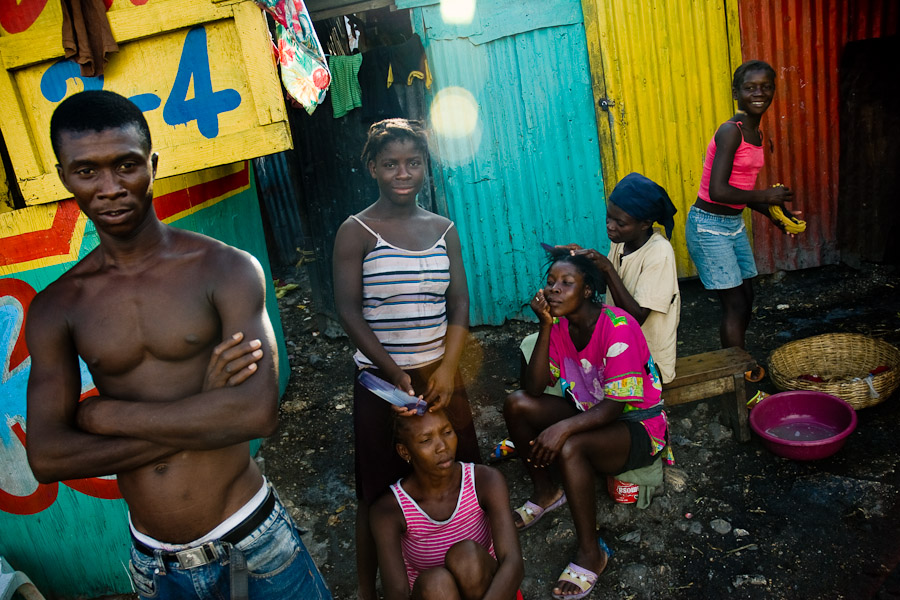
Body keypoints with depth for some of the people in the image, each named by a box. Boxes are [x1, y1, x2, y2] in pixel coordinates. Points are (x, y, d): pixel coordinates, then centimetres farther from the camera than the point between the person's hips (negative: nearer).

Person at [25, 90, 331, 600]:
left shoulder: (227, 269, -10)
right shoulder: (55, 308, -1)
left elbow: (259, 412, -21)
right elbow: (47, 456, -9)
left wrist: (106, 414, -14)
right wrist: (203, 415, -18)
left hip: (252, 541, -2)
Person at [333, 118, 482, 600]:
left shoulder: (443, 229, 6)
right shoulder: (356, 232, -7)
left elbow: (459, 303, 3)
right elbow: (348, 311, -12)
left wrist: (447, 368, -12)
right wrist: (396, 374, -19)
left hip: (441, 374, 4)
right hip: (380, 380, -4)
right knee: (378, 491, 7)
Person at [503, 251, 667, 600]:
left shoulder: (617, 328, -25)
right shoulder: (560, 324, -4)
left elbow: (615, 405, -28)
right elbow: (534, 388, -11)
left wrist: (563, 427, -43)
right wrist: (545, 326, -19)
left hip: (637, 424, -7)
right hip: (590, 411, 7)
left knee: (569, 448, -34)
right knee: (517, 404, -10)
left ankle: (591, 553, -14)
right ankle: (546, 492, 11)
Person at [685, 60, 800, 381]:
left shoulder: (756, 133, 9)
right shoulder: (730, 131, -19)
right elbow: (718, 191, -27)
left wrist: (773, 213, 8)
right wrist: (767, 195, -15)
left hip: (734, 223, 9)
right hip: (709, 225, -9)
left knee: (745, 300, 15)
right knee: (735, 305, -3)